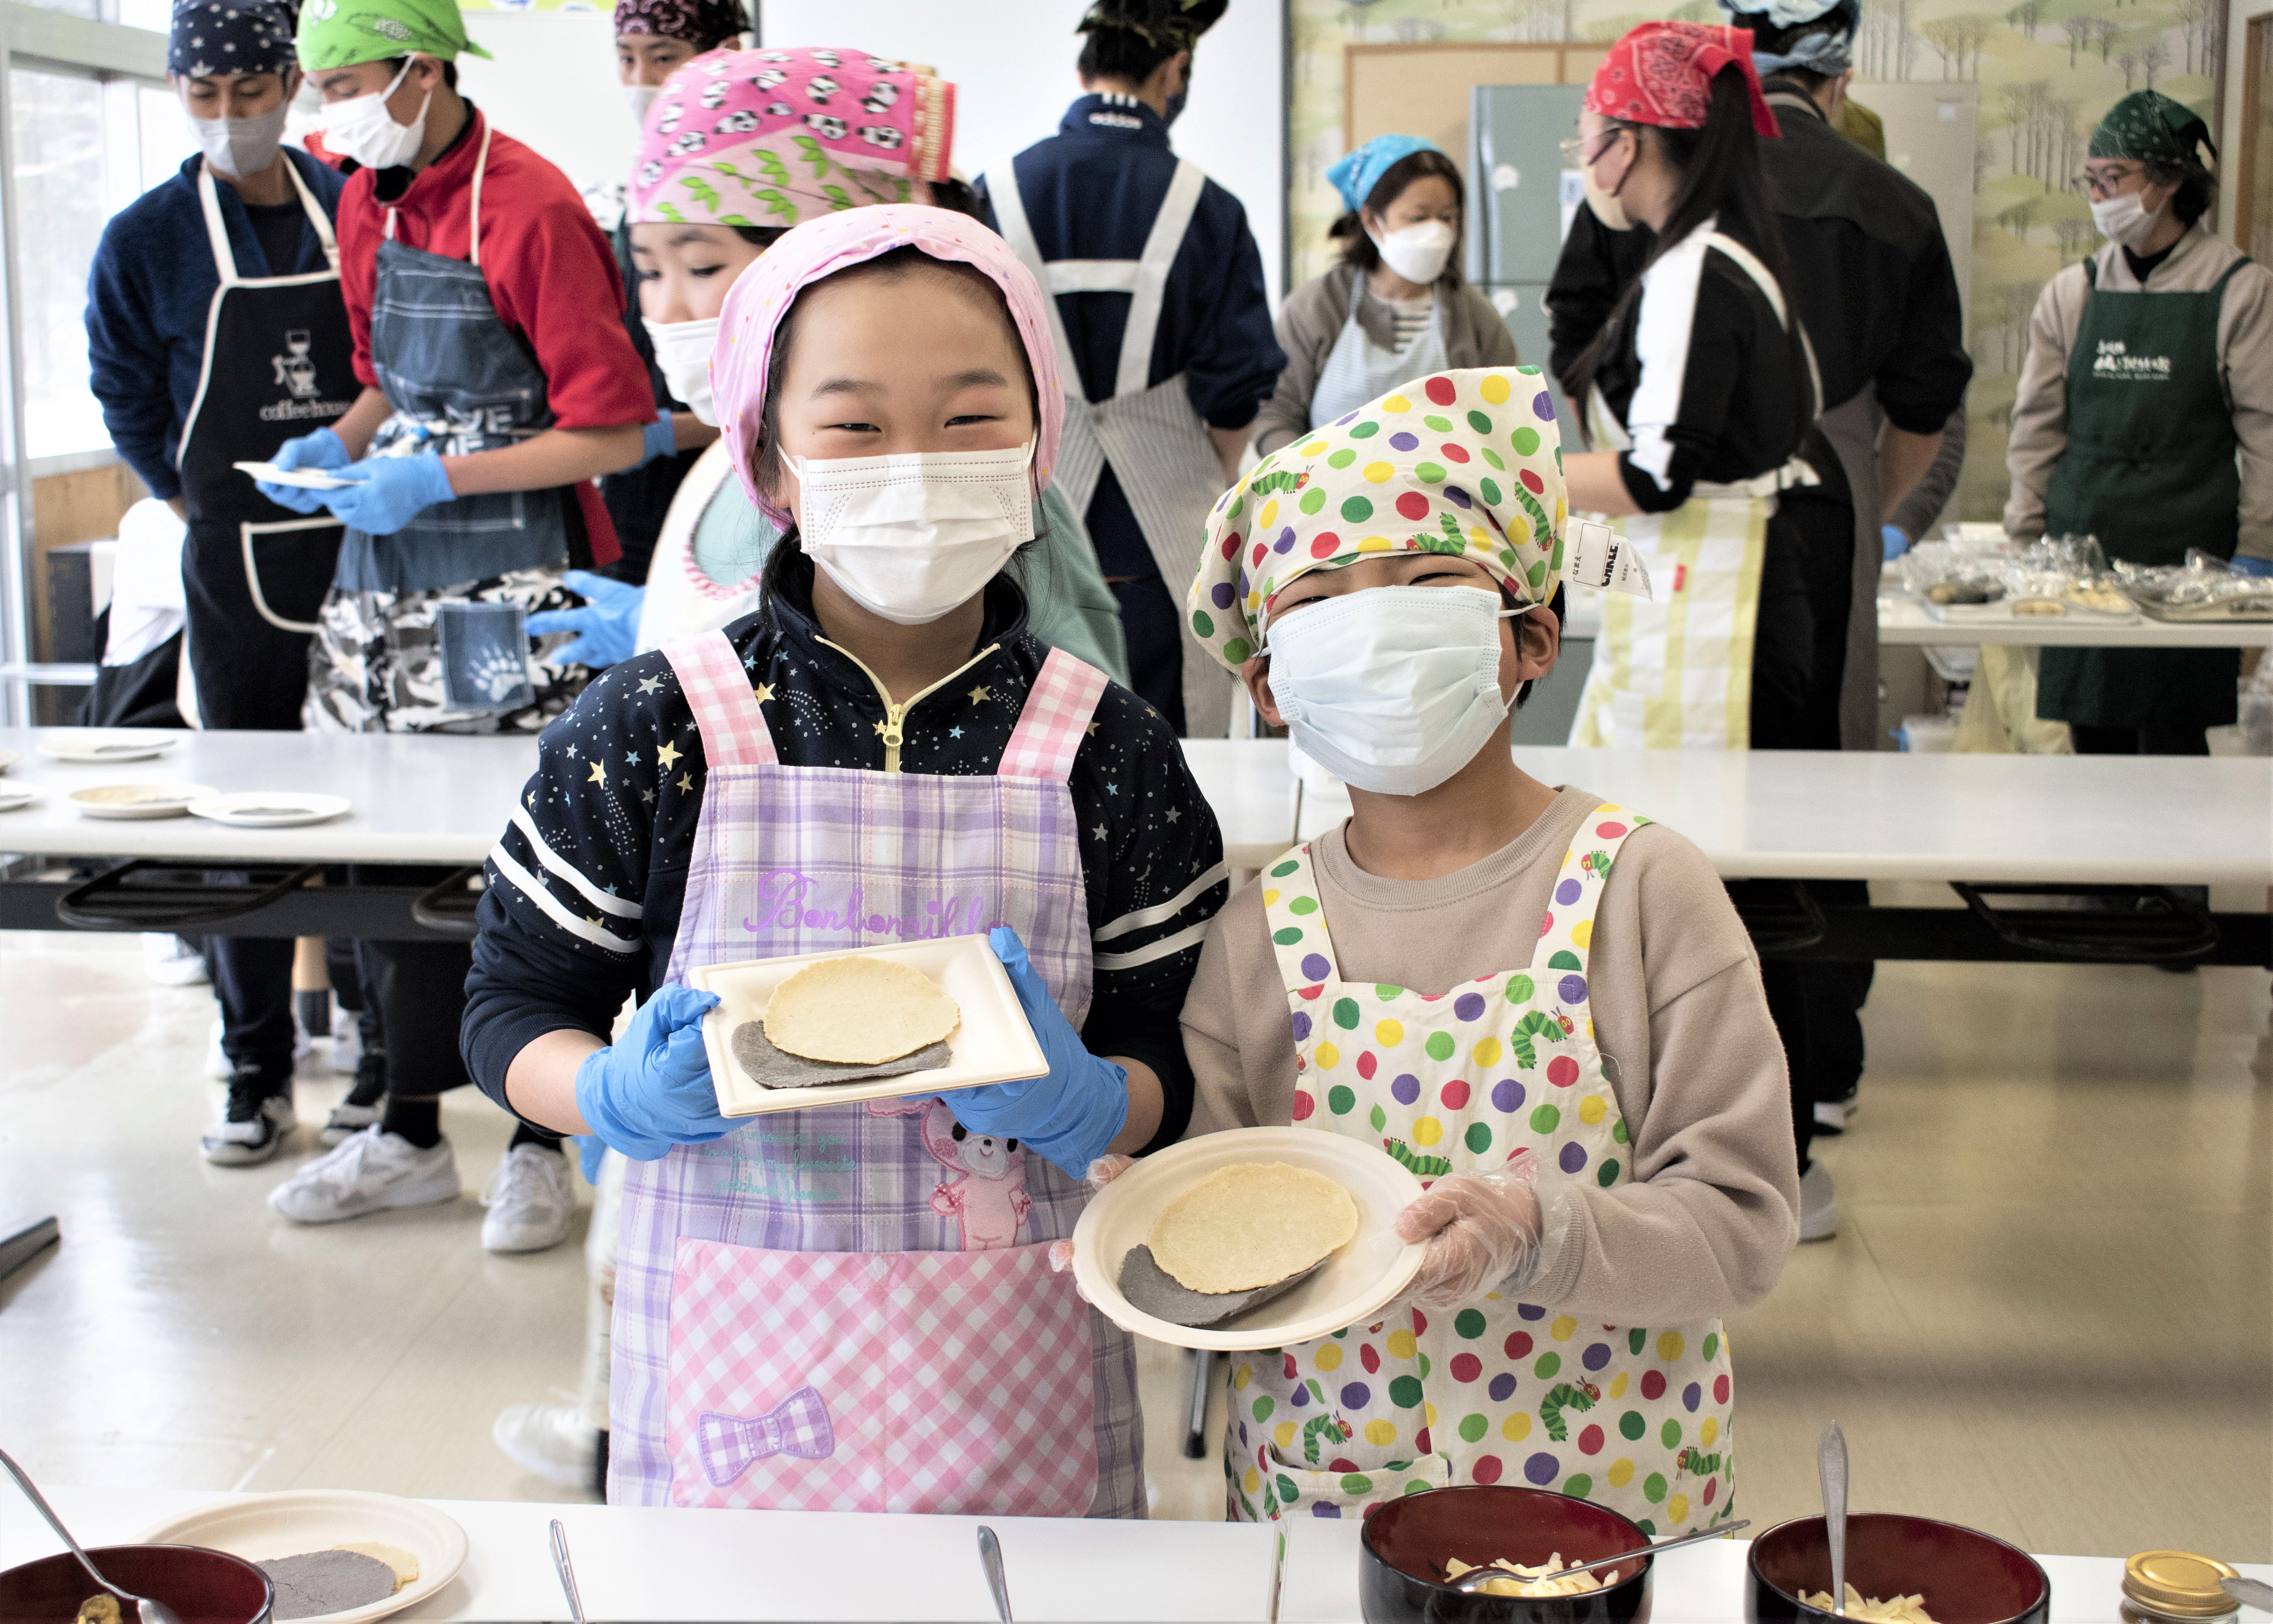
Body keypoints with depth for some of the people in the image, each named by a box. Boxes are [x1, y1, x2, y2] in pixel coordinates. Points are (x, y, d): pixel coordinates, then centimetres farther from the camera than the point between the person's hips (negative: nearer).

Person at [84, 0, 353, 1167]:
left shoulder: (358, 212, 4)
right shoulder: (146, 240, -1)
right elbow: (127, 404, 8)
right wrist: (213, 507, 4)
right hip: (237, 568, -1)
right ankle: (256, 1079, 14)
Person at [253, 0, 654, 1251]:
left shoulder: (529, 208, -14)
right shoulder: (366, 207, 11)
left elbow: (615, 432, -15)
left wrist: (436, 478, -17)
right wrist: (342, 443, 4)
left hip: (509, 589, -7)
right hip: (384, 580, 8)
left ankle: (537, 1147, 12)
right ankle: (410, 1135, 23)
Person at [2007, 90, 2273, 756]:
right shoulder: (2071, 293, 10)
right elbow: (2037, 424, 13)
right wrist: (2024, 538, 9)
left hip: (2189, 552, -3)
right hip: (2081, 546, 3)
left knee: (2171, 742, -5)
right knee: (2095, 740, 4)